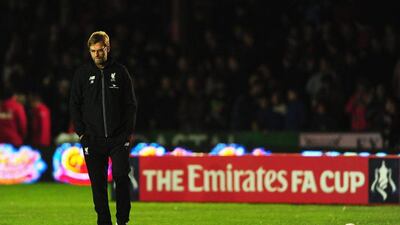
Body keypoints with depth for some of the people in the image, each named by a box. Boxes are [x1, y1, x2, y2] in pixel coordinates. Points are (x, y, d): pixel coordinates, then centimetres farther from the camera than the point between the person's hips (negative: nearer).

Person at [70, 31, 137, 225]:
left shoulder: (120, 72, 5)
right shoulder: (82, 74, 5)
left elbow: (131, 104, 7)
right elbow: (74, 105, 8)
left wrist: (129, 131, -1)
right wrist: (81, 132, -1)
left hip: (119, 137, -1)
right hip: (92, 139, 1)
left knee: (121, 176, -11)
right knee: (98, 184, 2)